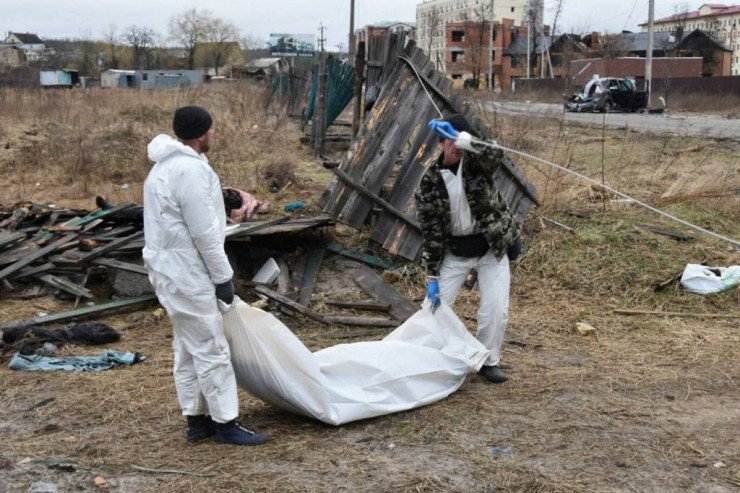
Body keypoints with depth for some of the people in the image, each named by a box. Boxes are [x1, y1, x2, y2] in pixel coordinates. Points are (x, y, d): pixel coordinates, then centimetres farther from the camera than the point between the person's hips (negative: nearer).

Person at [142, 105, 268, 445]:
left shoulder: (167, 165, 13)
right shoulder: (190, 170, -21)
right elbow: (204, 234, -21)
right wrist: (223, 277, -12)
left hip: (171, 269, 11)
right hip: (186, 274, -11)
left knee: (188, 348, 16)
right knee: (211, 349, -3)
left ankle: (197, 419, 25)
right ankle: (226, 424, 5)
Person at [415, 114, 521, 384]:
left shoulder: (476, 164, -11)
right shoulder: (429, 183, -10)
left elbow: (495, 154, -38)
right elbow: (430, 233, -10)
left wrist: (460, 138, -46)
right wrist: (431, 277, -12)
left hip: (492, 248, 0)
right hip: (455, 252, 1)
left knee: (496, 309, -4)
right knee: (436, 304, 0)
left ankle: (488, 361, 17)